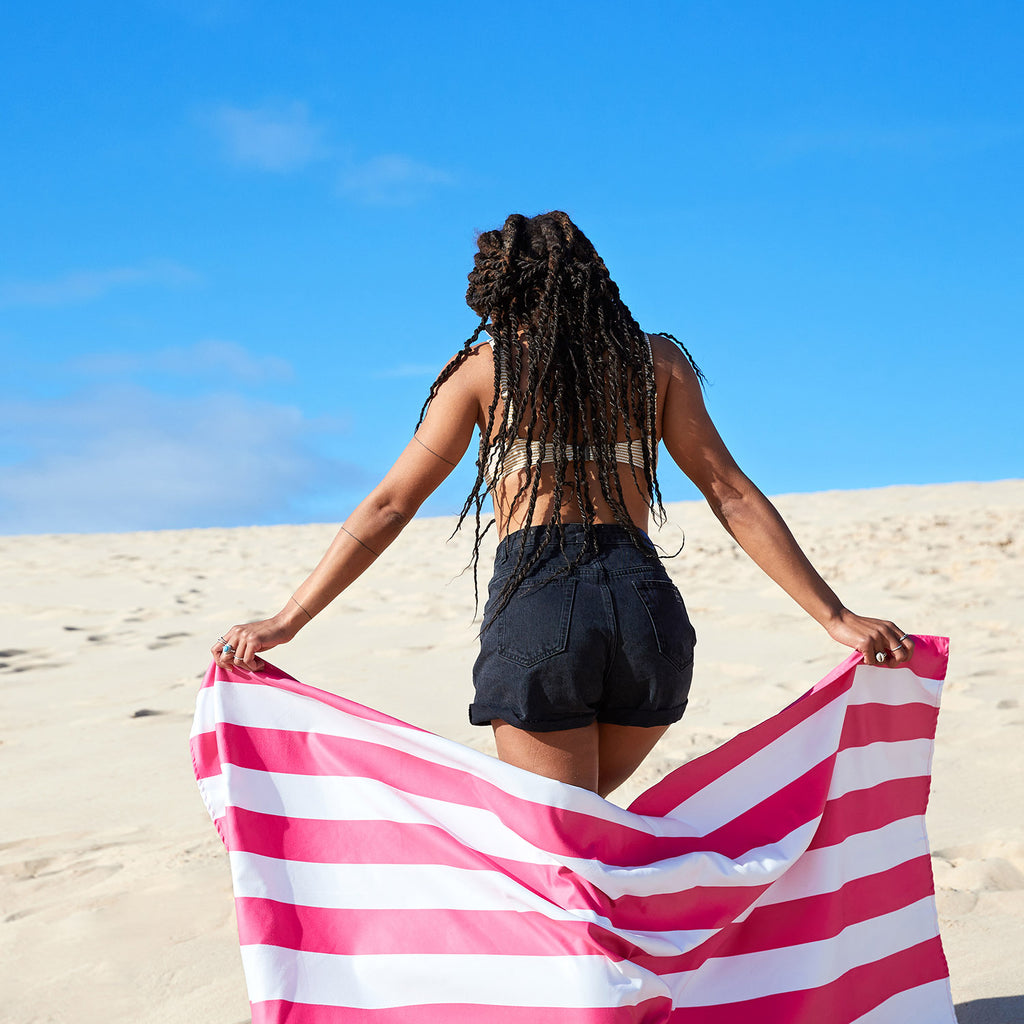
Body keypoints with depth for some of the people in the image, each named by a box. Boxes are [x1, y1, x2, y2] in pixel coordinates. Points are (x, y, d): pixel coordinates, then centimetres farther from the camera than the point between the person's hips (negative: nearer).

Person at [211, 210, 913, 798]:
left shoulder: (484, 368, 10)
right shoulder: (657, 360, 15)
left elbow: (389, 507, 8)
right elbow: (731, 494, 8)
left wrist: (286, 622, 12)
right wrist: (837, 618, 8)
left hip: (535, 612, -3)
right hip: (648, 607, 3)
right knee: (586, 803, 29)